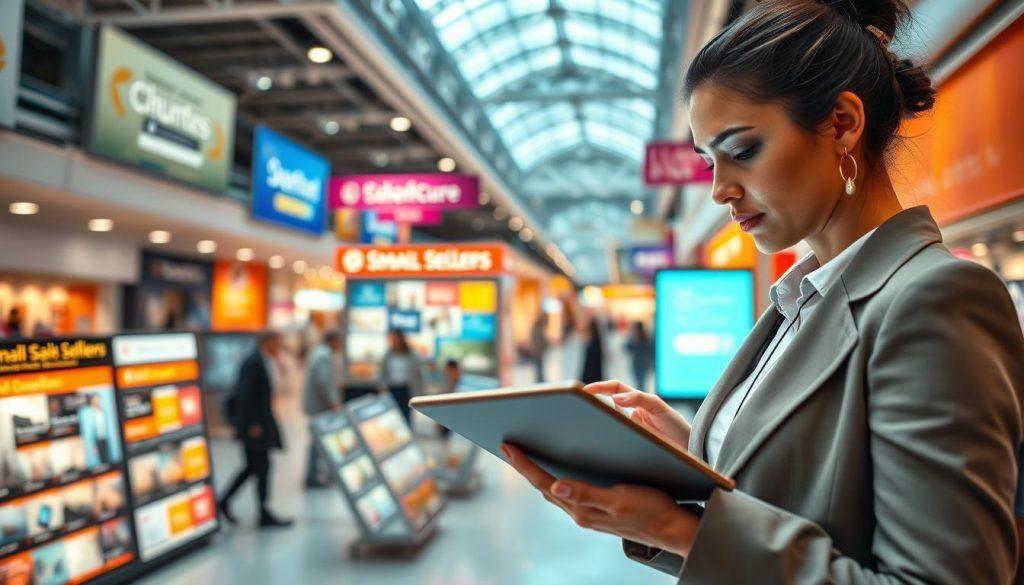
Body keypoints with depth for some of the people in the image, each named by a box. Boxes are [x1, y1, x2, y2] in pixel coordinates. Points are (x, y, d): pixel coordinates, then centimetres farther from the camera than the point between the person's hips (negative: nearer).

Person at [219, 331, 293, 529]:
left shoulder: (258, 362, 12)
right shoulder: (255, 363, -18)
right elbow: (245, 396, -22)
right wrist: (253, 424, -21)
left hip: (256, 423, 10)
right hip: (254, 423, -10)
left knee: (253, 467, 15)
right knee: (262, 468, -2)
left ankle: (225, 501, 22)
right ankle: (264, 515, 6)